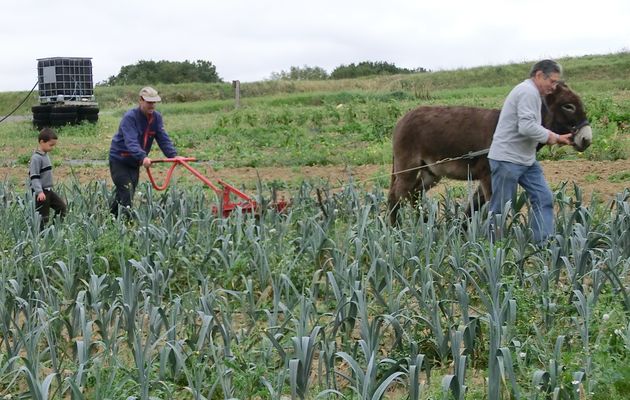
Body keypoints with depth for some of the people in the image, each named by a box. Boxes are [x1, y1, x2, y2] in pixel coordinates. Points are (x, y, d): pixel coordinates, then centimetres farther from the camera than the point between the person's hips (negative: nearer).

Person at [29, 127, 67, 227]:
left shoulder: (45, 155, 10)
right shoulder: (36, 158, -18)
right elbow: (34, 176, -23)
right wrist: (39, 192, -31)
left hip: (48, 190, 9)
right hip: (40, 193, -9)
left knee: (62, 207, 11)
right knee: (43, 218, -3)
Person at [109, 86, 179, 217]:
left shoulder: (157, 117, -2)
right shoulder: (129, 117, -23)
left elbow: (163, 139, -8)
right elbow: (131, 142, -35)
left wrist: (173, 155, -24)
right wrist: (143, 158, -51)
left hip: (134, 162, 7)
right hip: (119, 160, -7)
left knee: (130, 194, 8)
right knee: (126, 193, -17)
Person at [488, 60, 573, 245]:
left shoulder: (533, 93, 18)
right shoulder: (528, 92, -15)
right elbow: (526, 127, -26)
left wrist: (556, 137, 14)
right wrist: (550, 136, -11)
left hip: (527, 160, 10)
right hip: (507, 160, -10)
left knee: (543, 198, 2)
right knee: (500, 209, -1)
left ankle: (545, 243, 1)